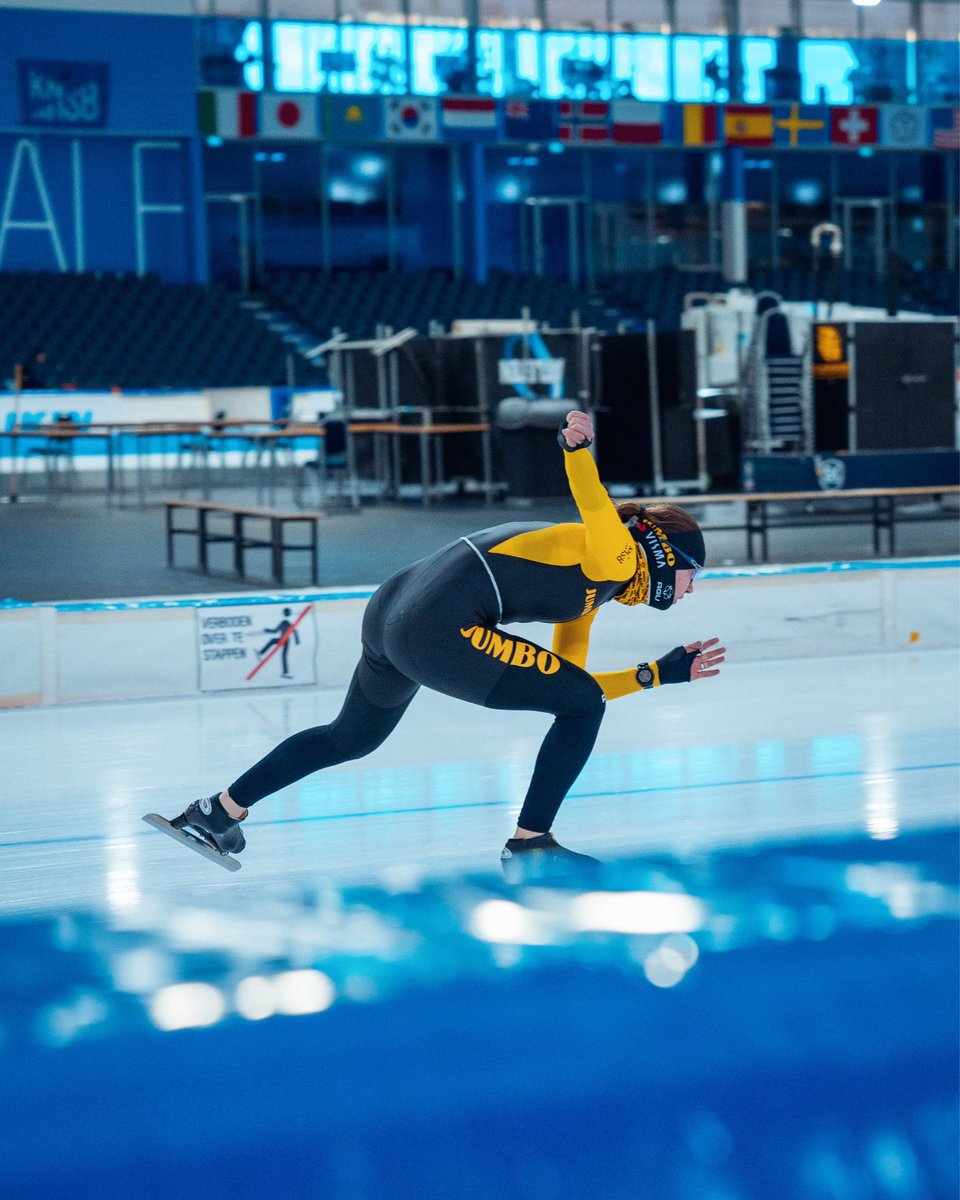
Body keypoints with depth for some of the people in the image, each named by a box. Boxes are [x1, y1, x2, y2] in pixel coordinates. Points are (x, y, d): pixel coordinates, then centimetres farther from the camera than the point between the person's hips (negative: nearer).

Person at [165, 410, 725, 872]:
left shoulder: (590, 599, 25)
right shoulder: (615, 557, -1)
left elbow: (574, 681, 27)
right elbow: (597, 507, -21)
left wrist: (662, 673, 29)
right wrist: (579, 450, -40)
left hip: (391, 609, 10)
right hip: (442, 628, -10)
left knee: (351, 738, 30)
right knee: (582, 705, 0)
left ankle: (217, 811, 38)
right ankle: (529, 845, 7)